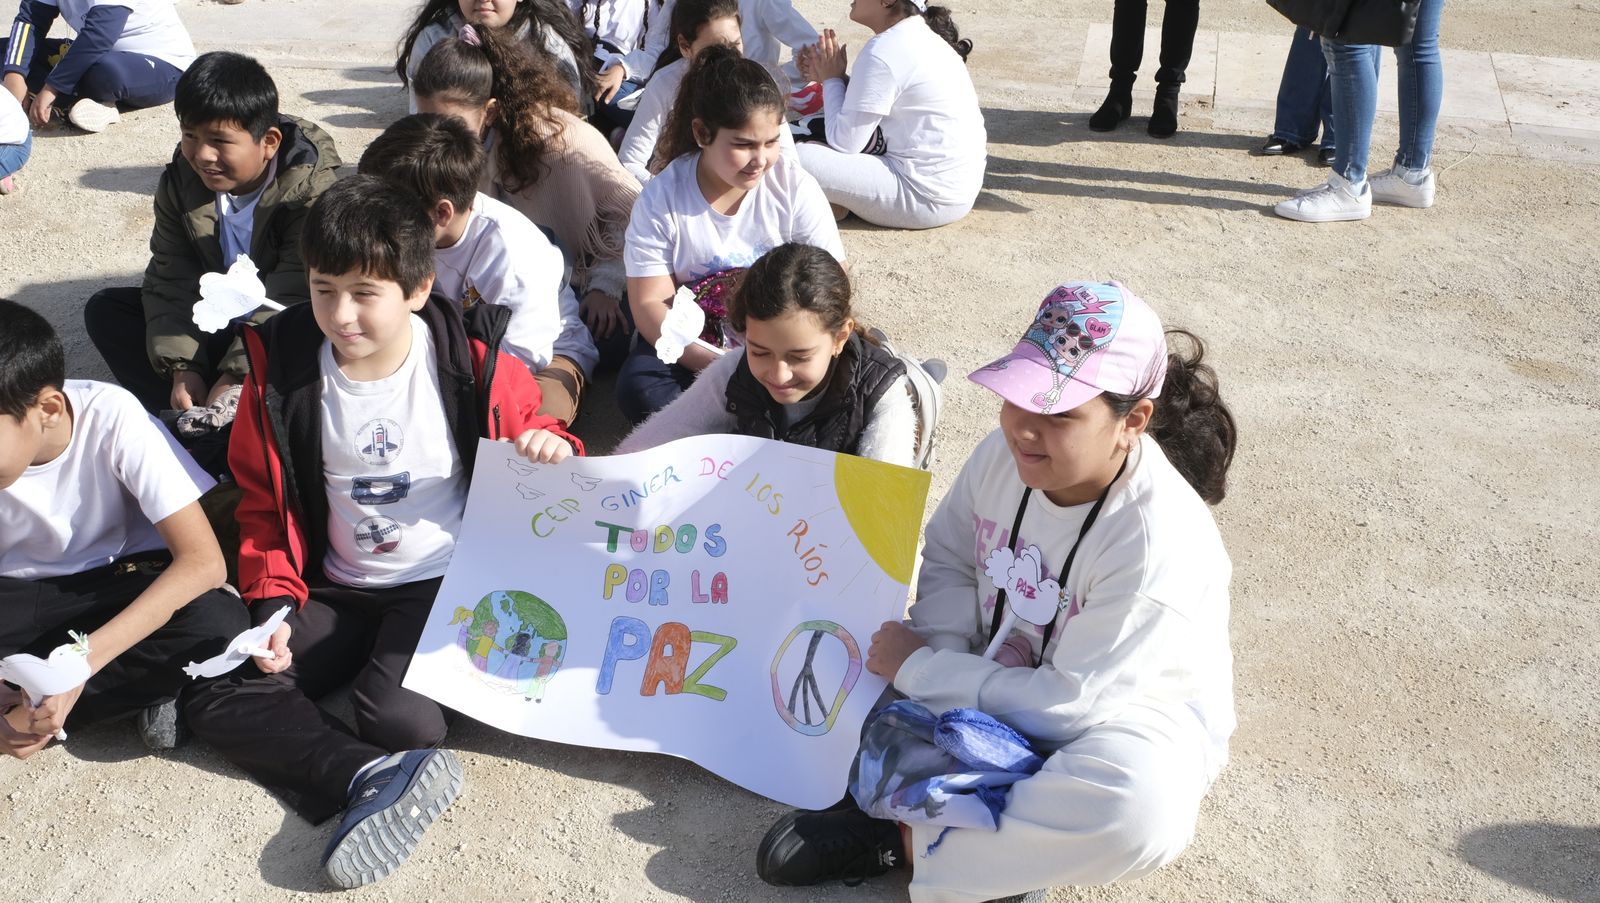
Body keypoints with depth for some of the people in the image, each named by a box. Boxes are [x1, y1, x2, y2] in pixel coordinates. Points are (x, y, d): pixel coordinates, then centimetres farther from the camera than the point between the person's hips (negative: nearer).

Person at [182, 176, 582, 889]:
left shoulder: (471, 362, -12)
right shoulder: (280, 368, -4)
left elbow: (534, 435, 4)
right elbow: (264, 502, 7)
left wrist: (552, 448, -22)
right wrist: (272, 604, -4)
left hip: (445, 585, -4)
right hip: (336, 589, 5)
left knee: (398, 716, -31)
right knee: (212, 697, -14)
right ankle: (376, 777, -26)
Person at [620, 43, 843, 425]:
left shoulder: (795, 186, -9)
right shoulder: (661, 199, -11)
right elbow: (650, 302, -13)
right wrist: (710, 363, -30)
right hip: (693, 342, 0)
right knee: (636, 387, -29)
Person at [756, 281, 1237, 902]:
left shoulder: (1161, 543, -33)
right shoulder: (1005, 454, -15)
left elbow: (1072, 705, -30)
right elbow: (946, 560, 0)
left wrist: (919, 671, -24)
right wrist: (941, 657, -20)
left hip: (1125, 714, -5)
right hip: (1007, 673, 6)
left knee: (1139, 812, -40)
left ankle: (906, 839, -20)